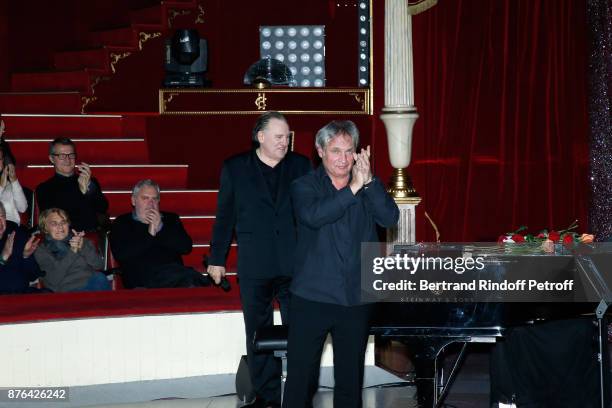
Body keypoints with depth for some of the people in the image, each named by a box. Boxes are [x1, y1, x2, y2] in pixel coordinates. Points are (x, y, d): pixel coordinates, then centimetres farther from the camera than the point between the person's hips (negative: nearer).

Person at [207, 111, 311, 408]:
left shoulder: (301, 166, 5)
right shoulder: (235, 168, 3)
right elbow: (225, 217, 6)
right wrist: (217, 258, 7)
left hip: (294, 264, 0)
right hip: (254, 266, 0)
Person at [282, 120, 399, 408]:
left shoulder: (369, 188, 7)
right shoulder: (305, 186, -1)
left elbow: (390, 218, -9)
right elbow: (313, 216, -21)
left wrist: (369, 182, -20)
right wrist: (353, 188, -25)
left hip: (356, 298, 3)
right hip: (312, 297, -2)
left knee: (350, 377, 12)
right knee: (301, 376, -1)